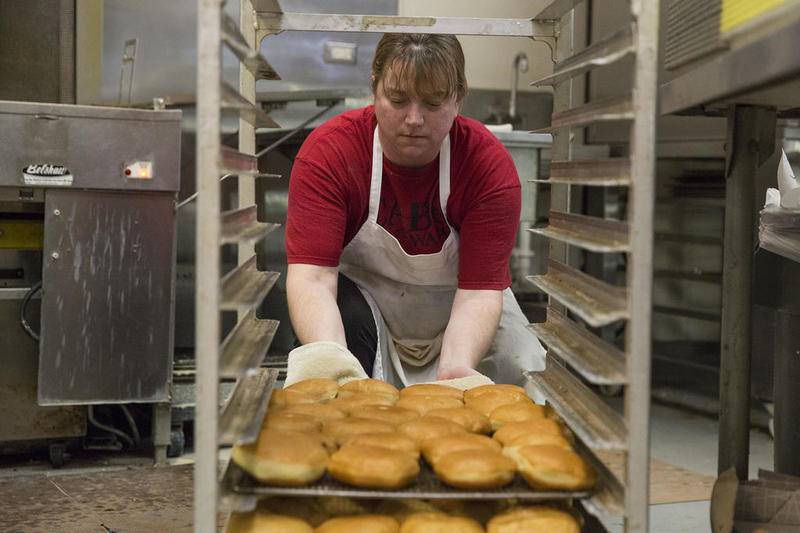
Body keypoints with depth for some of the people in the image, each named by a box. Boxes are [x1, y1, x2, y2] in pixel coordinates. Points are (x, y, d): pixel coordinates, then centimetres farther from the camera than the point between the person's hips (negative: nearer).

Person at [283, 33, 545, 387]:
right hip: (366, 296, -1)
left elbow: (479, 289, -27)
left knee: (523, 374, -20)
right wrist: (329, 355, -51)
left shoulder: (489, 162, -22)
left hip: (456, 309, 1)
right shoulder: (327, 150, -23)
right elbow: (312, 275, -31)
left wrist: (456, 368, -46)